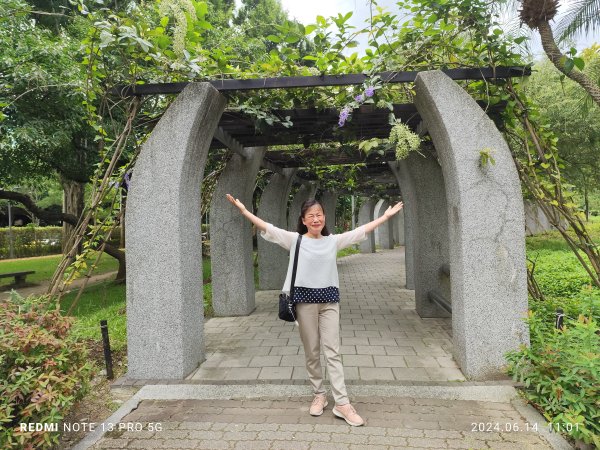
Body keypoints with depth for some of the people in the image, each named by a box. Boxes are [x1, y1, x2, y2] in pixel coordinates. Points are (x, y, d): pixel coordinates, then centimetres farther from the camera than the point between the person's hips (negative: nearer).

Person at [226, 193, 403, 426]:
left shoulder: (333, 240, 6)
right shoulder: (294, 240, -1)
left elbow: (361, 231, 10)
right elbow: (267, 228, -7)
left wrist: (386, 215, 10)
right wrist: (243, 209, -15)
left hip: (329, 299, 1)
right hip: (305, 300, -1)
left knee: (332, 351, 3)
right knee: (311, 352, 10)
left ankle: (342, 403, 7)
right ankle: (319, 395, 26)